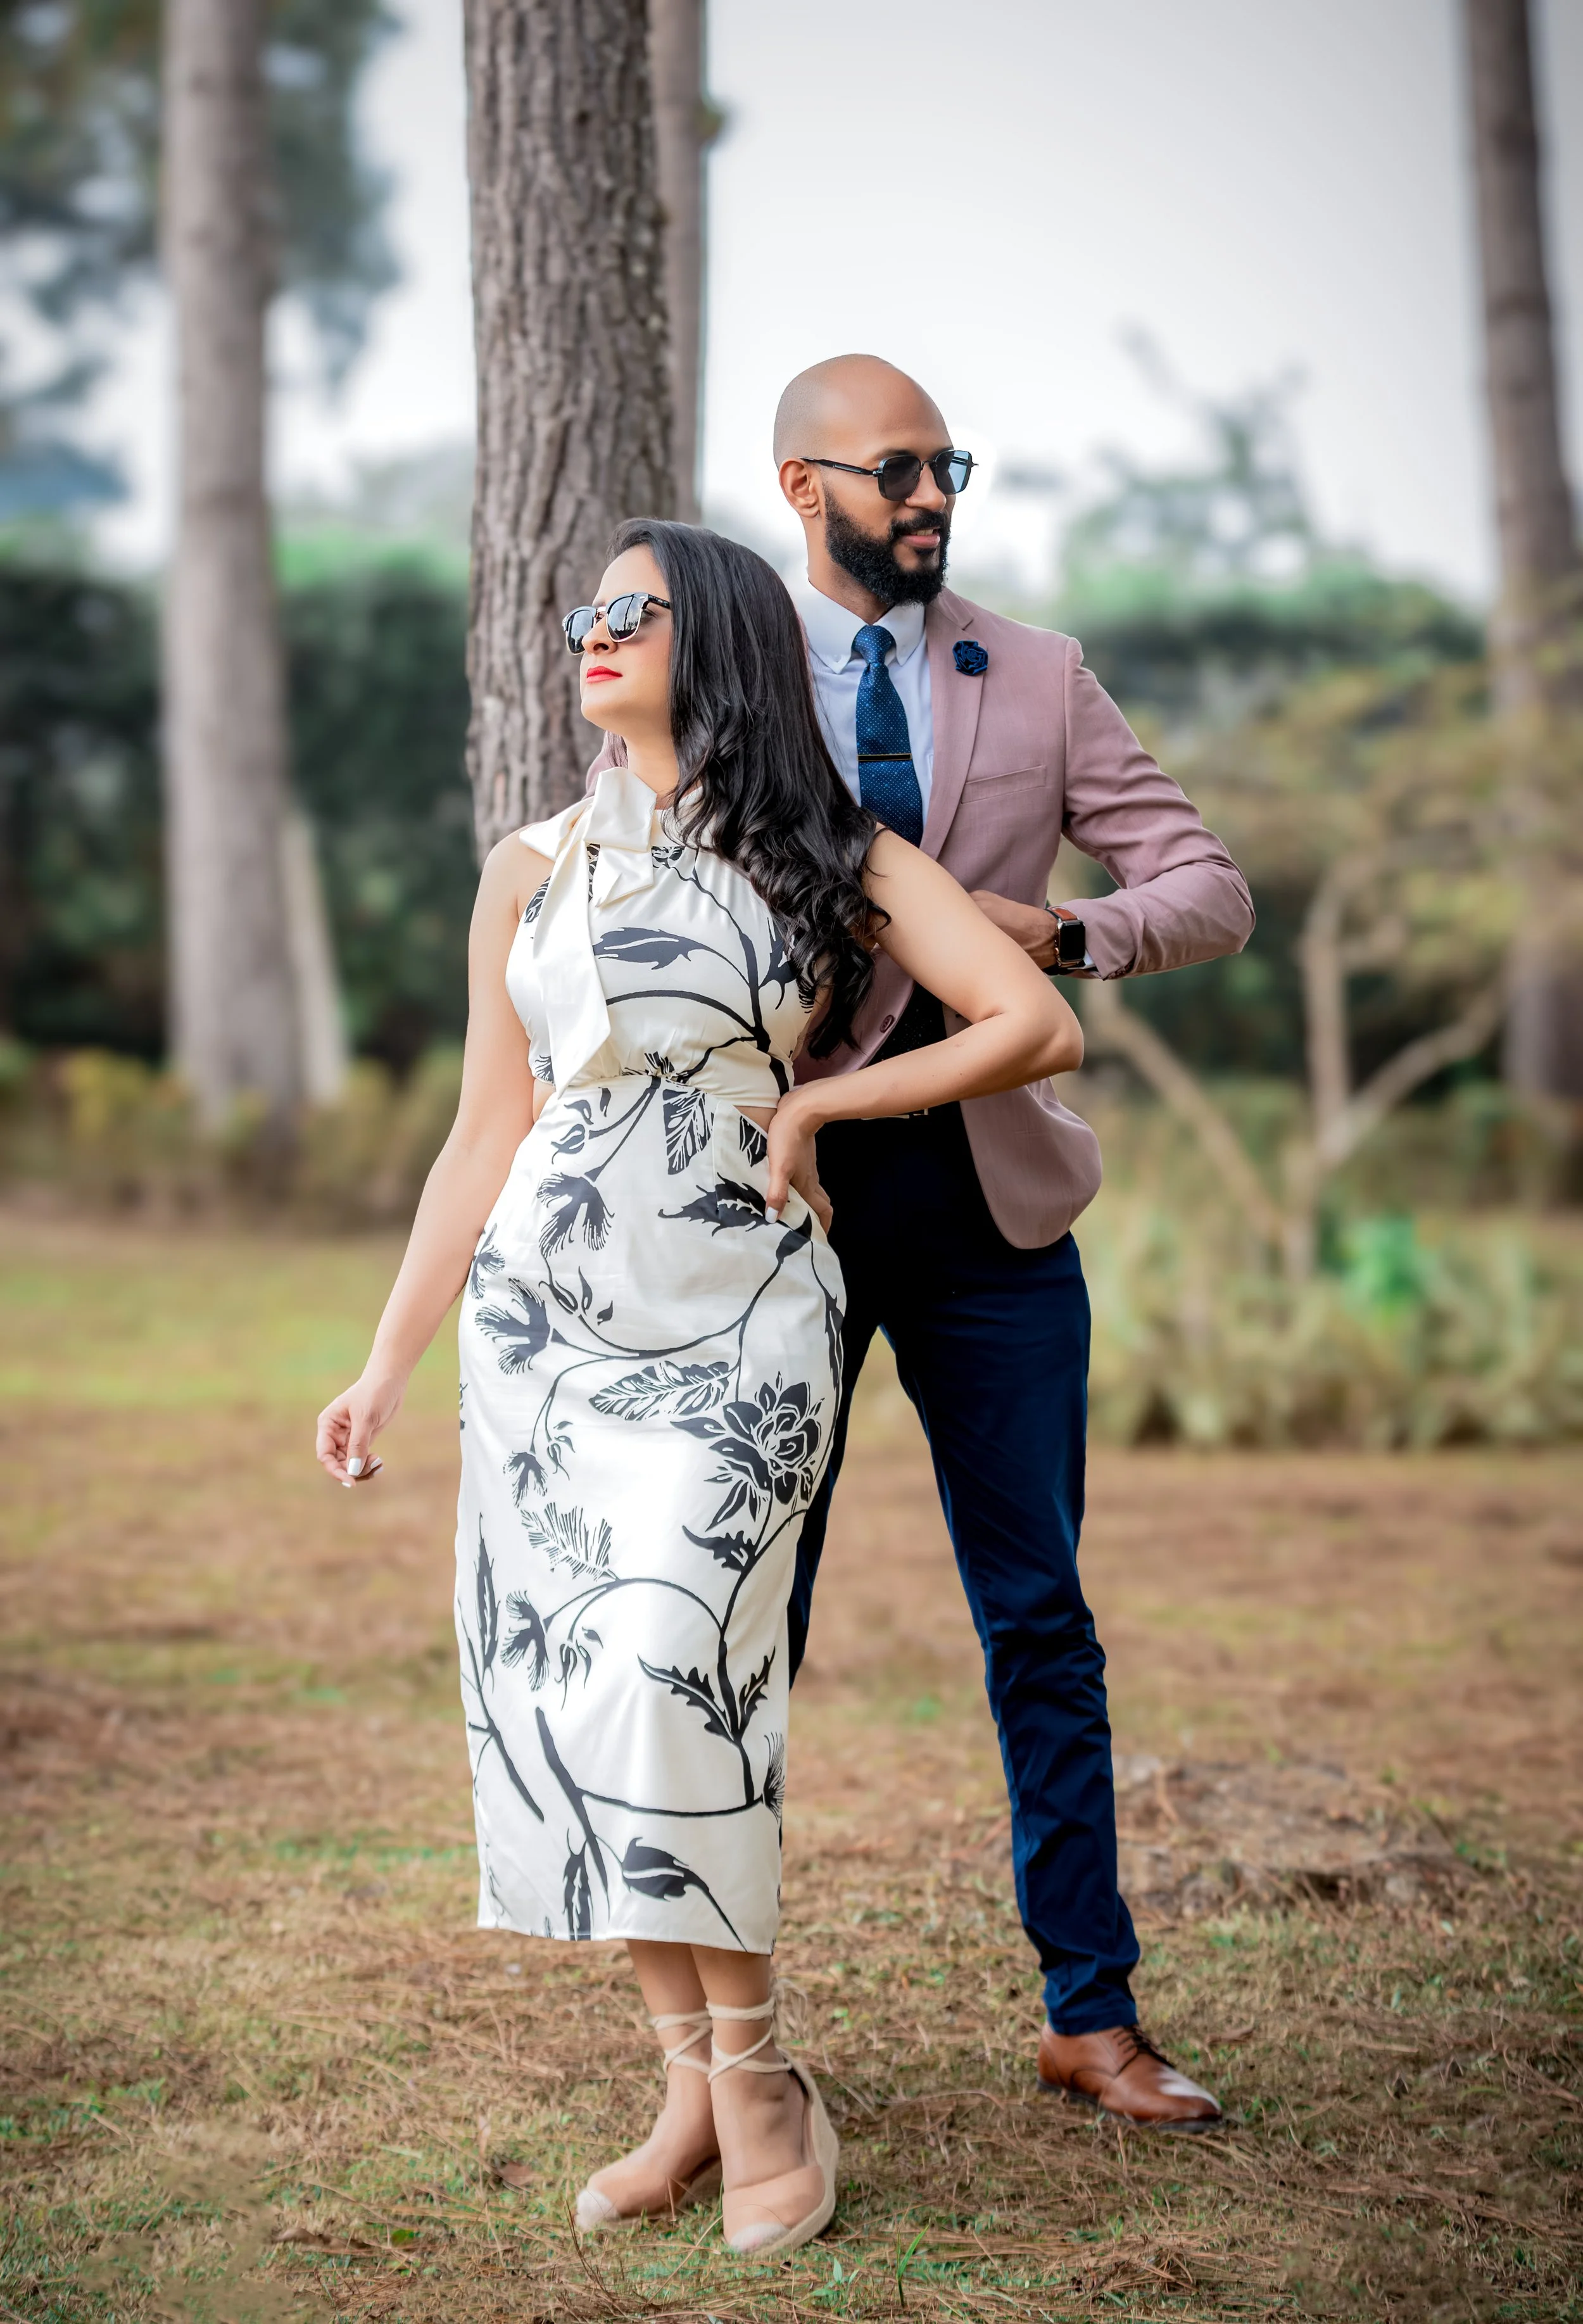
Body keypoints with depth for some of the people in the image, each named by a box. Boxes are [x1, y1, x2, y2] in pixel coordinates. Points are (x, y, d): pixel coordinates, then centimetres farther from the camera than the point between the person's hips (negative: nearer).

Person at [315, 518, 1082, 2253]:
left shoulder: (832, 858, 4)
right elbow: (485, 1138, 14)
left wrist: (810, 1107, -4)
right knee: (557, 1686, -1)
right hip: (542, 1314, 4)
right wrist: (387, 1365, 10)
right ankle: (695, 2084, 9)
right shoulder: (533, 870, 12)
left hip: (740, 1317, -4)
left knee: (664, 1668, -18)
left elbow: (1039, 1029, -5)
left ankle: (753, 2074, -4)